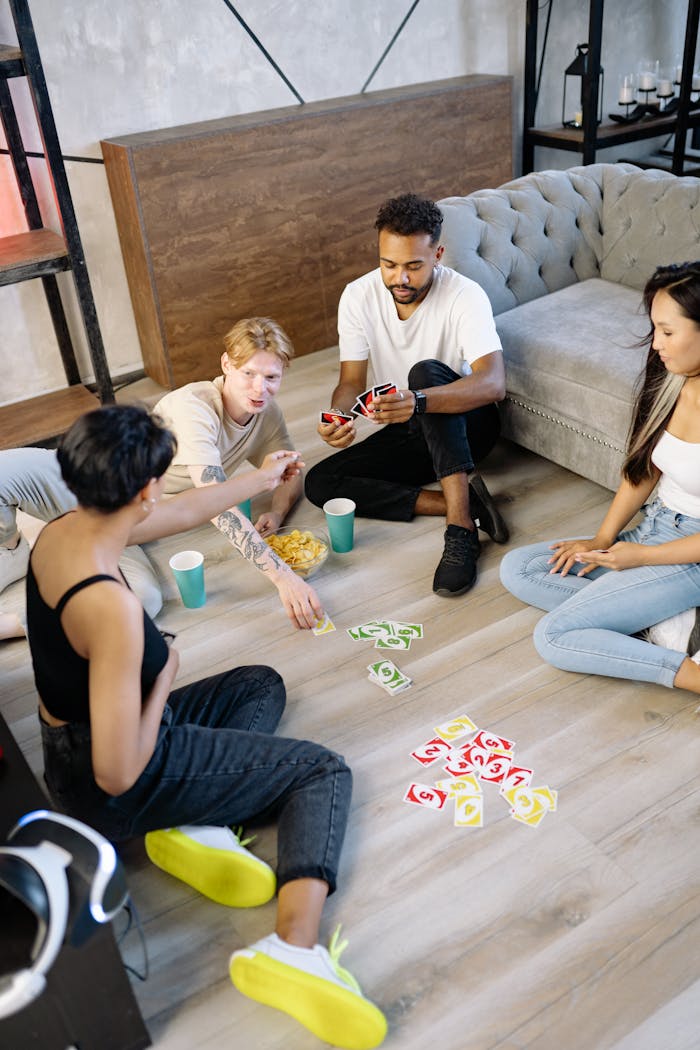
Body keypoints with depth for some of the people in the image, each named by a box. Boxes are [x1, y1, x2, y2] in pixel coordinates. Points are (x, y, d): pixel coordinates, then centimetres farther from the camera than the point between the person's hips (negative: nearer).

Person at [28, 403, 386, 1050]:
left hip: (74, 747, 8)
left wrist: (260, 480, 24)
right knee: (324, 772, 3)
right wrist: (163, 681, -14)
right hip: (111, 793, -8)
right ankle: (295, 945, -16)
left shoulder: (60, 530, -9)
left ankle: (195, 824, 0)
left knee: (260, 685, 23)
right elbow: (118, 775, -31)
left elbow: (183, 512, 10)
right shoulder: (111, 608, -36)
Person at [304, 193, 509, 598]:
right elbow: (352, 381, -7)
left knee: (426, 371, -36)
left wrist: (418, 401, -54)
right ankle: (463, 502, -22)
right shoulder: (358, 296, -9)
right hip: (408, 432, 5)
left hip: (465, 424, -4)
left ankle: (461, 528, -40)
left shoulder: (465, 296, -22)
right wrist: (338, 418, -32)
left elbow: (494, 383, -36)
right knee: (319, 482, -16)